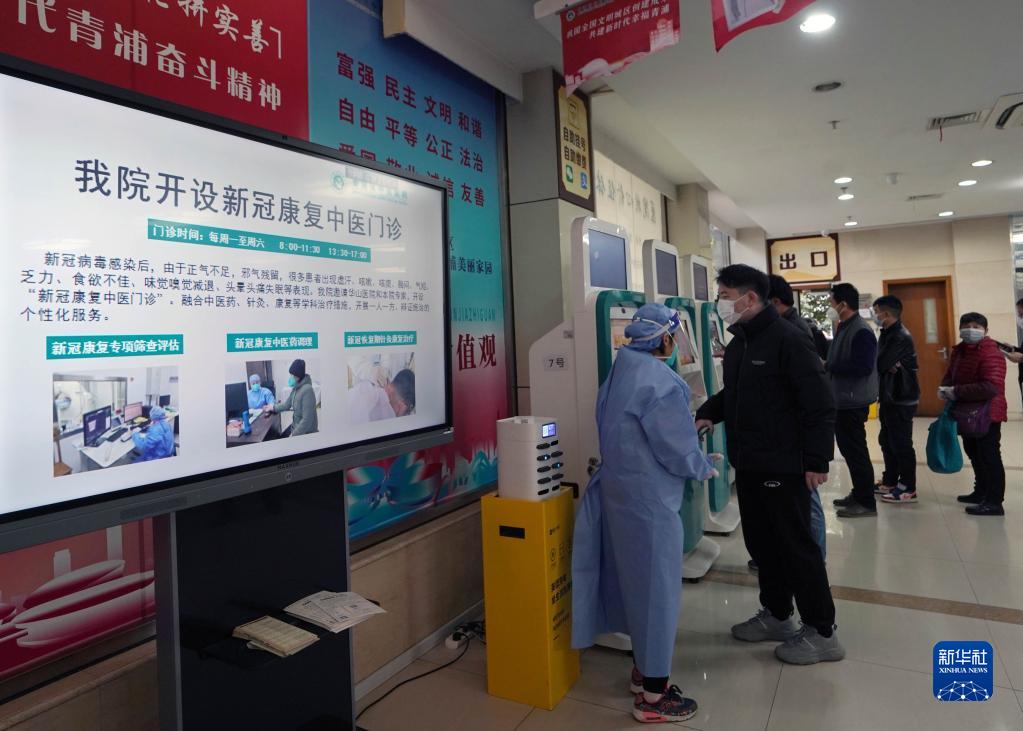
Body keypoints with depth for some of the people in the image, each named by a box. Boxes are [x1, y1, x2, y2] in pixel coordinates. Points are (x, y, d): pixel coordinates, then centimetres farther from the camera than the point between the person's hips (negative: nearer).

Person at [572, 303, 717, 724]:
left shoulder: (620, 374, 7)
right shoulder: (659, 380, -20)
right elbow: (678, 449, -19)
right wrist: (705, 468, 2)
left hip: (620, 489, 9)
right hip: (649, 498, -9)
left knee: (636, 583, 20)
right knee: (657, 589, 4)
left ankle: (643, 670, 37)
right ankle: (653, 698, 18)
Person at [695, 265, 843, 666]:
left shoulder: (788, 339, -16)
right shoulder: (737, 344, 12)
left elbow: (819, 404, -18)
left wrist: (817, 460, -19)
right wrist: (709, 413, 5)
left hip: (784, 466, -9)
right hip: (748, 464, 9)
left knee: (796, 546, 1)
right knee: (761, 543, 16)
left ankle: (822, 632, 16)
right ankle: (776, 615, 32)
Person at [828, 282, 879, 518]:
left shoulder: (861, 331, -17)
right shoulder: (844, 328, 13)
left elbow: (862, 367, -25)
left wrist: (828, 367, -20)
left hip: (853, 402, -10)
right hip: (842, 400, 10)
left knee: (856, 451, -3)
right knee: (848, 448, 17)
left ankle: (867, 503, 6)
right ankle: (858, 493, 30)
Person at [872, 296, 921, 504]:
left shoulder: (900, 337, -18)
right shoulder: (888, 334, 14)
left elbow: (879, 364, -23)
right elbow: (881, 363, 12)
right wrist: (888, 366, -7)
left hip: (901, 399, -10)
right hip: (889, 396, 10)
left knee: (901, 443, -4)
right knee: (887, 441, 16)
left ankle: (907, 489, 5)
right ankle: (890, 481, 27)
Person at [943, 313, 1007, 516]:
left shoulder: (991, 353, -19)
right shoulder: (959, 351, 10)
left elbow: (991, 387, -29)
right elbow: (950, 375, 17)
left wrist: (957, 391, -26)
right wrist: (946, 388, -7)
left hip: (987, 414, -10)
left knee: (989, 456, -5)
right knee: (974, 454, 21)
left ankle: (994, 502, 2)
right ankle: (981, 492, 36)